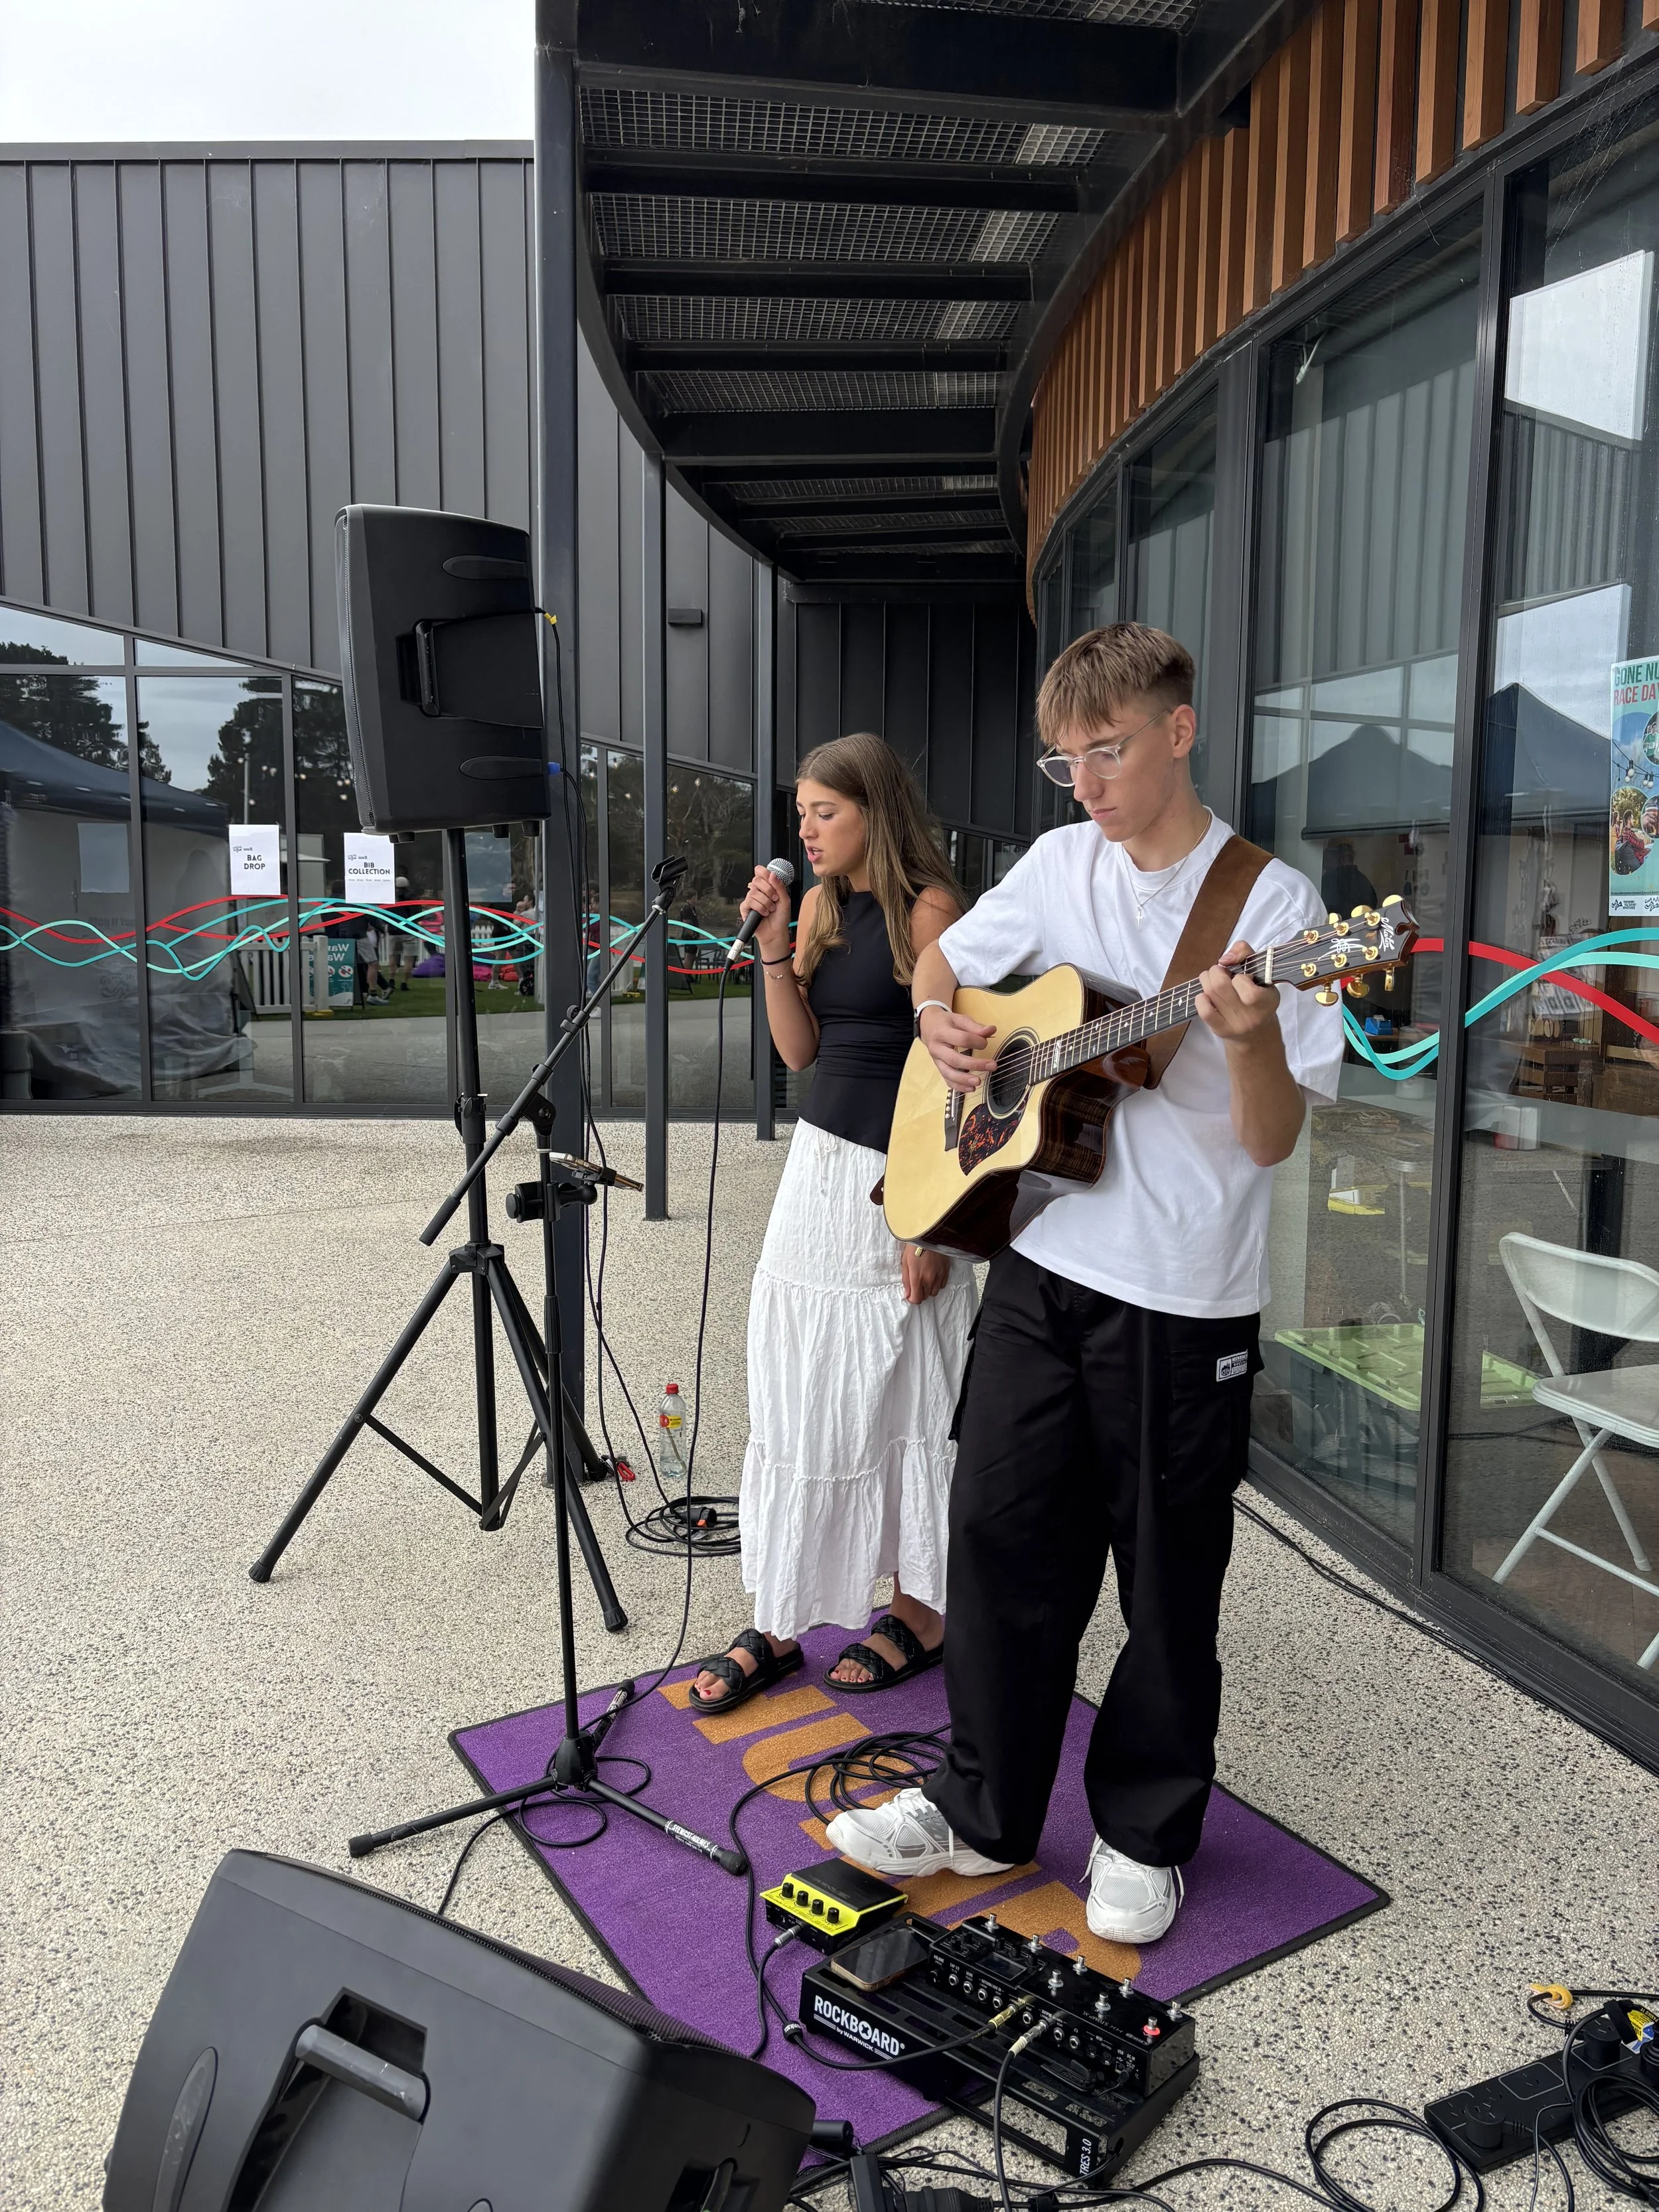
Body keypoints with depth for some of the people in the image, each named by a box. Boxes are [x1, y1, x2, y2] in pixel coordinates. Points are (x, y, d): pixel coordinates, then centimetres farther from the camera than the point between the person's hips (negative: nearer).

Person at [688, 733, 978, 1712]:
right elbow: (800, 1047, 10)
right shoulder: (822, 904, 11)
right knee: (796, 1398, 8)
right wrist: (774, 946, -3)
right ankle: (779, 1625, 19)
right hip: (820, 1162, 7)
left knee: (893, 1400, 4)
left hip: (899, 1176, -7)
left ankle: (920, 1613, 23)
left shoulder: (928, 907, -11)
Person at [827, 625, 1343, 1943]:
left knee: (1167, 1584, 10)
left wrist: (1248, 1039, -32)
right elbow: (942, 960, 20)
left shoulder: (1272, 903, -9)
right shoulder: (1060, 866, 5)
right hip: (1041, 1265, 5)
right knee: (1003, 1540, 12)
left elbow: (1274, 1140, -12)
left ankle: (1144, 1835, 33)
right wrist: (941, 1020, -2)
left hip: (1181, 1300, -4)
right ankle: (986, 1814, 32)